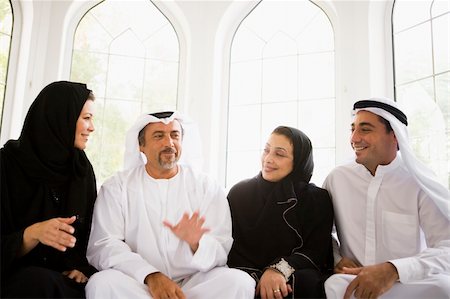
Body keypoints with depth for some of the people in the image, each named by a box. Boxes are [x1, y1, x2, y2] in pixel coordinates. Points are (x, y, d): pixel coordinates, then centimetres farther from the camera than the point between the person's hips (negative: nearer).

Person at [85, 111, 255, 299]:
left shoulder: (208, 188, 5)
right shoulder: (116, 187, 5)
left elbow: (222, 252, -2)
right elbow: (102, 246, -8)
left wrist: (196, 244, -26)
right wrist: (150, 276, -23)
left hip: (193, 283, 1)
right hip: (136, 283, 0)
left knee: (239, 282, -26)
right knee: (101, 284, -30)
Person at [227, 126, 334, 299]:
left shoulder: (318, 199, 4)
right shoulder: (239, 193, 6)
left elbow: (318, 251, -5)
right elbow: (231, 248, 0)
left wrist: (280, 269, -24)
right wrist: (259, 278, -19)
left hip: (294, 275, 1)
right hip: (248, 277, -1)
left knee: (307, 281, -33)